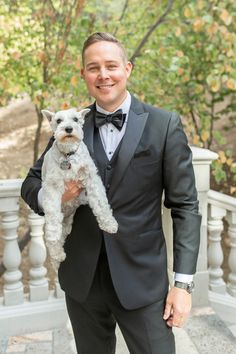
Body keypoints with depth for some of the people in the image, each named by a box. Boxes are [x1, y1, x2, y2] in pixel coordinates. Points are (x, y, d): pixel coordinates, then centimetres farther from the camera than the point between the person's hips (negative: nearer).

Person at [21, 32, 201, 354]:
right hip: (82, 278, 3)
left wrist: (183, 282, -9)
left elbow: (185, 206, -5)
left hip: (142, 279, -2)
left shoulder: (165, 125, -5)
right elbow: (32, 182, 11)